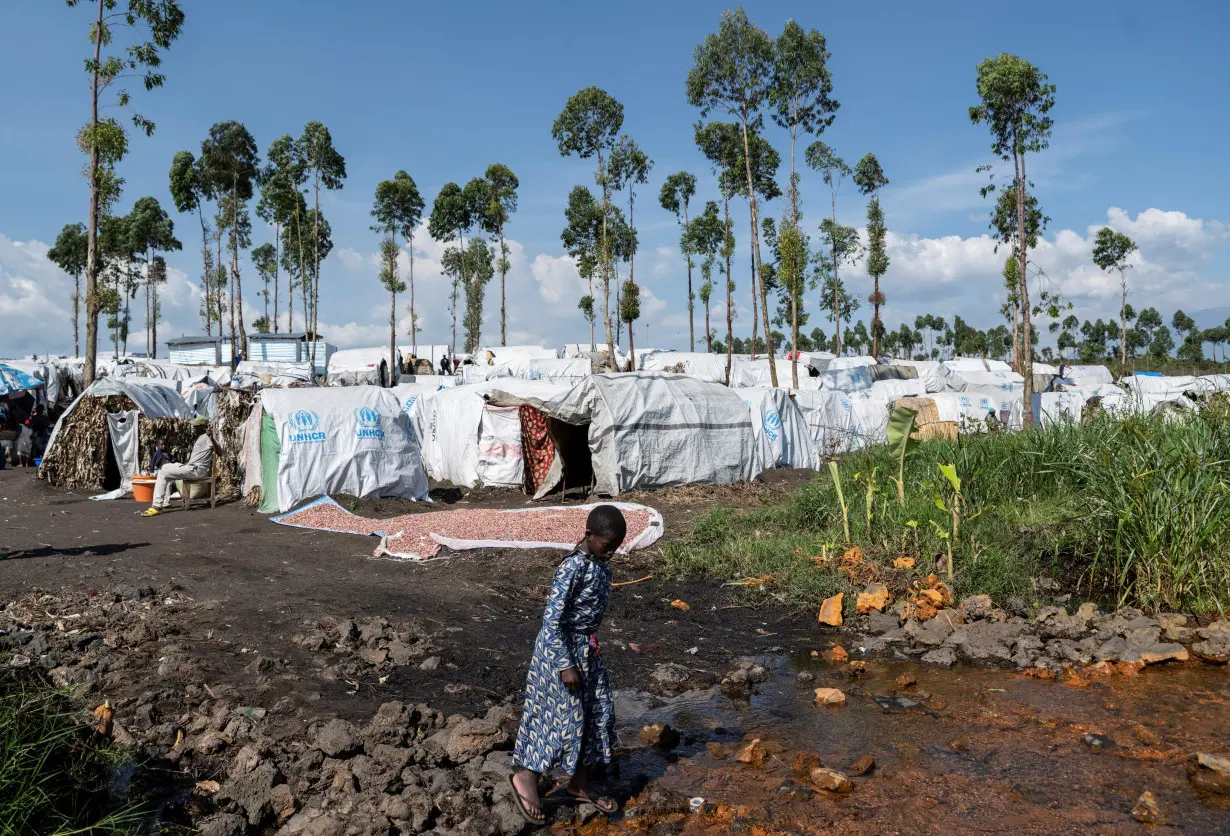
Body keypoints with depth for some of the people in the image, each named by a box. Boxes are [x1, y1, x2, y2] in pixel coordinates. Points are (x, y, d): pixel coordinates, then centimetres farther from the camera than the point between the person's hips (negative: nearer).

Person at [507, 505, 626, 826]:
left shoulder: (598, 560, 0)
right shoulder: (573, 567, -27)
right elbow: (551, 621, -26)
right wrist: (566, 665, -24)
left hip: (587, 647, 9)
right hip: (562, 648, -9)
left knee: (598, 714, 14)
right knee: (566, 718, 2)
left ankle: (580, 784, 30)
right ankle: (526, 776, 23)